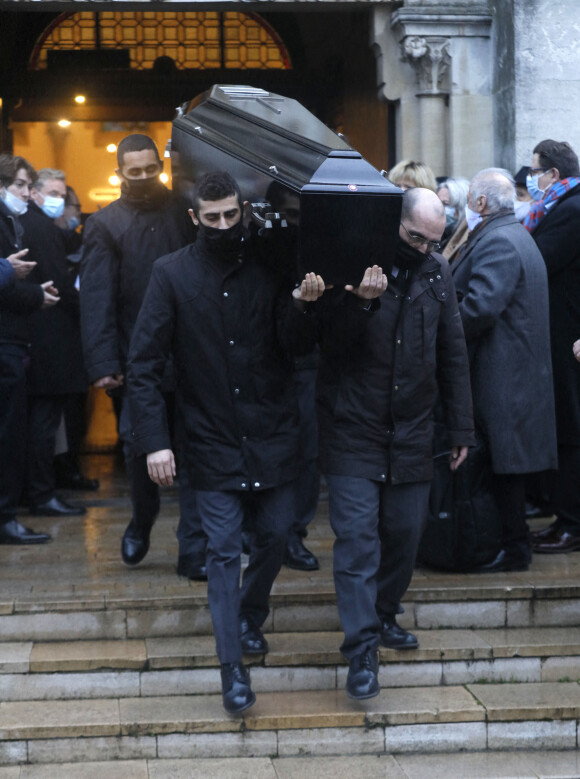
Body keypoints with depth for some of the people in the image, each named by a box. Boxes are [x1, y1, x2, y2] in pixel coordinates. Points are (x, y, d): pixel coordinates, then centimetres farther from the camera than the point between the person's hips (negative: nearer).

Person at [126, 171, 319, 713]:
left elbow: (298, 345, -5)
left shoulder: (270, 267, -1)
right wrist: (154, 440, -13)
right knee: (223, 552, -2)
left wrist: (300, 306, -26)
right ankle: (232, 669, 5)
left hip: (271, 436, 2)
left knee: (275, 534, 11)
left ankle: (250, 616, 40)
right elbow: (144, 363, -7)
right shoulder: (173, 274, -5)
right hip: (212, 440, -2)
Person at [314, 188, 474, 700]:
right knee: (357, 537, -7)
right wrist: (360, 303, -30)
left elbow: (453, 355, 9)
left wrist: (462, 429, 10)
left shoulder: (438, 274, 3)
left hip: (412, 433, 4)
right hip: (353, 431, -4)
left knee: (404, 532, 10)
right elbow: (332, 341, -12)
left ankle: (383, 616, 32)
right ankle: (362, 650, -3)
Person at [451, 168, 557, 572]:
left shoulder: (498, 243, -17)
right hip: (515, 369, 11)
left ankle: (514, 549, 5)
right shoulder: (514, 235, 18)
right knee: (504, 463, 15)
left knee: (504, 463, -3)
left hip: (502, 377, -11)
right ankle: (514, 541, 23)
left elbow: (479, 307, -27)